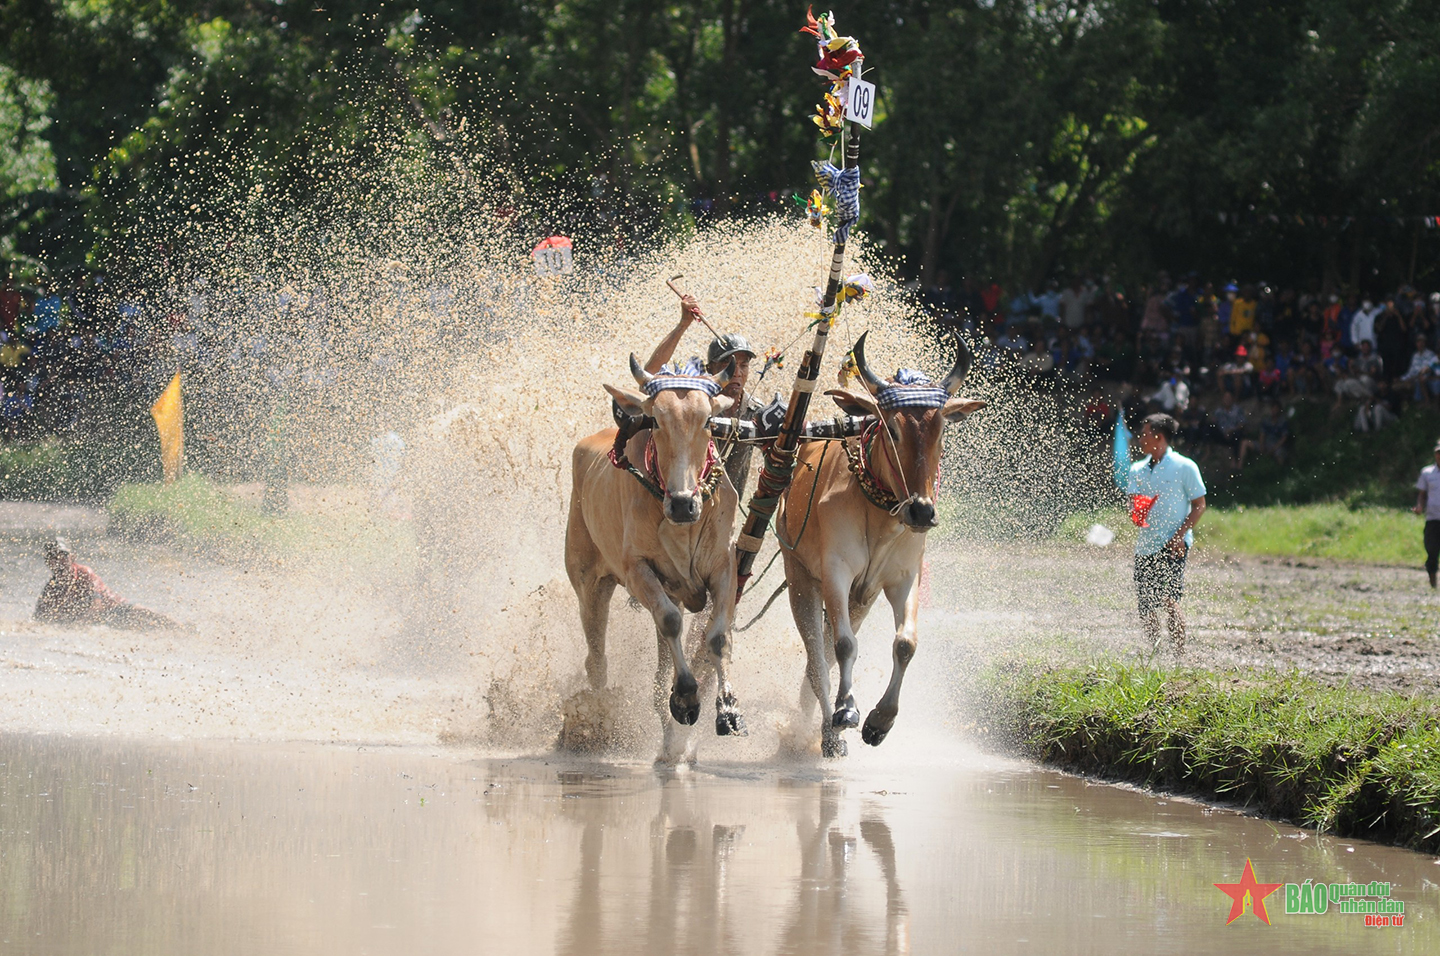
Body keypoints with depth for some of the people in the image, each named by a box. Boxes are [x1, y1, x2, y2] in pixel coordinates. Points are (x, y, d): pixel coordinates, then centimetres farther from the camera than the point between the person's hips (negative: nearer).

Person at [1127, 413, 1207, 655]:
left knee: (1168, 599, -16)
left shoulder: (1184, 467, -4)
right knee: (1145, 604, 4)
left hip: (1172, 546, -6)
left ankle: (1180, 654, -10)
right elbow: (1134, 504, 13)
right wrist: (1136, 514, -13)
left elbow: (1199, 505, -2)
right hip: (1145, 545, 6)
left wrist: (1180, 535, -13)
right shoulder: (1138, 470, 13)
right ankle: (1155, 653, 18)